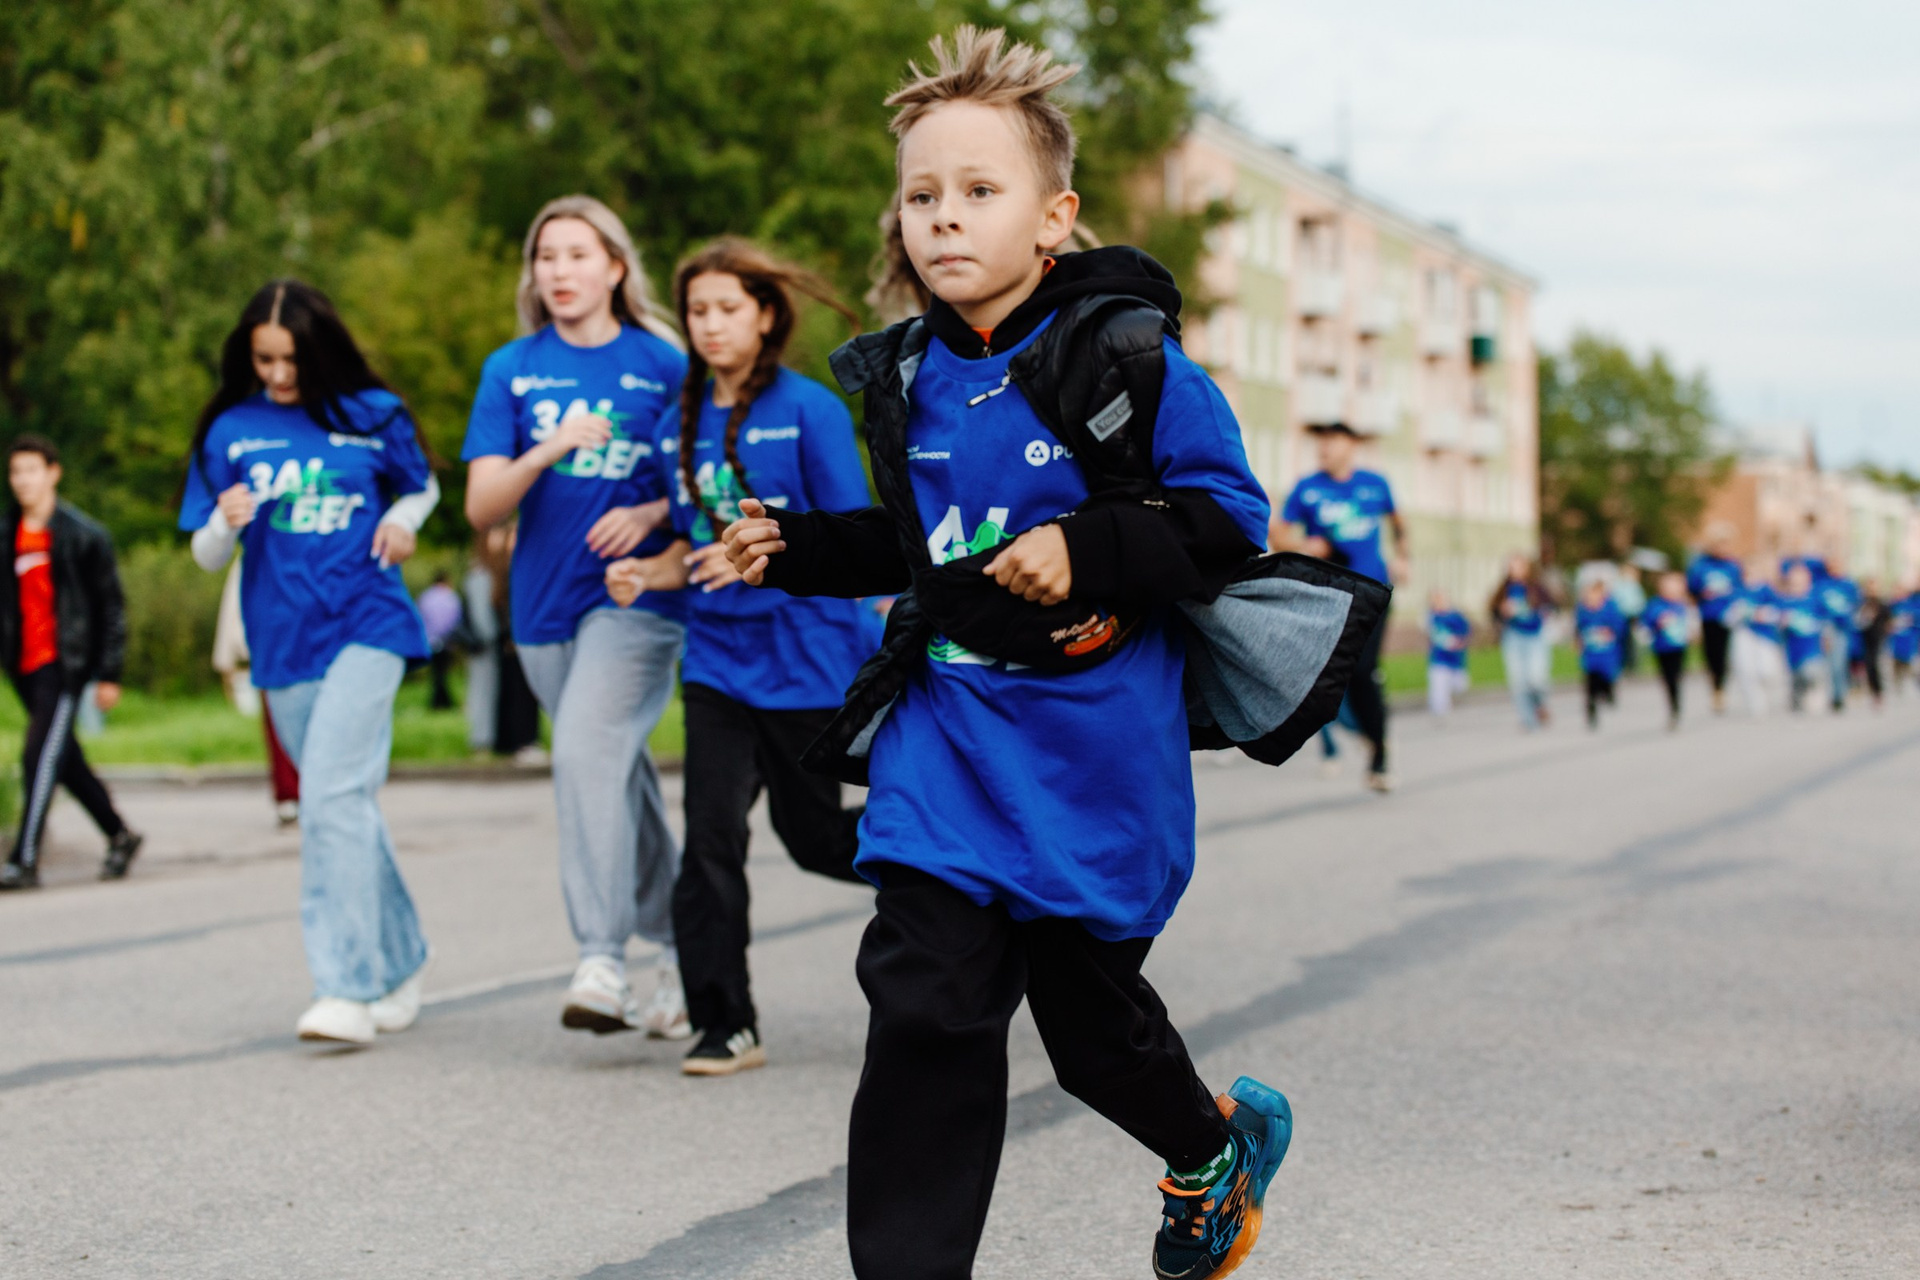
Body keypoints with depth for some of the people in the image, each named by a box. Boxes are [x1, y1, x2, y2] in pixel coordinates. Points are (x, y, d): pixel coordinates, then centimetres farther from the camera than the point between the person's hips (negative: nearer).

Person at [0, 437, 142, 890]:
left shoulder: (83, 534, -4)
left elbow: (111, 605, -2)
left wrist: (109, 674, -5)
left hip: (66, 663, -6)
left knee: (41, 755, -13)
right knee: (65, 761, 13)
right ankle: (120, 834, 29)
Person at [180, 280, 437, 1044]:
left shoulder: (372, 415, 2)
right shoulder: (231, 432, 5)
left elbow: (421, 487, 20)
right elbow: (206, 559, 6)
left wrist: (403, 522, -2)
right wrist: (225, 524, -16)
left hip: (365, 628, -3)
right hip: (282, 645, 3)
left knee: (334, 793, -18)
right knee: (348, 807, 13)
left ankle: (348, 989, -20)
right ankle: (399, 965, 28)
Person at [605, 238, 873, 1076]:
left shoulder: (808, 409, -6)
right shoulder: (678, 426, 9)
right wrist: (648, 574, -2)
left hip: (807, 653, -4)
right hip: (717, 653, 4)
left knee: (810, 831, 8)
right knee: (711, 834, -6)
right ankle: (724, 1024, 0)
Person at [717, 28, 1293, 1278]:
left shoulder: (1124, 355, -12)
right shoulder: (909, 378, 5)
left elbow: (1230, 516, -12)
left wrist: (1086, 550, -24)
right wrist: (798, 547, 5)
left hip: (1095, 756, -4)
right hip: (949, 741, 4)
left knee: (1093, 1012, 12)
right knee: (926, 1008, -8)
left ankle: (1218, 1143, 45)